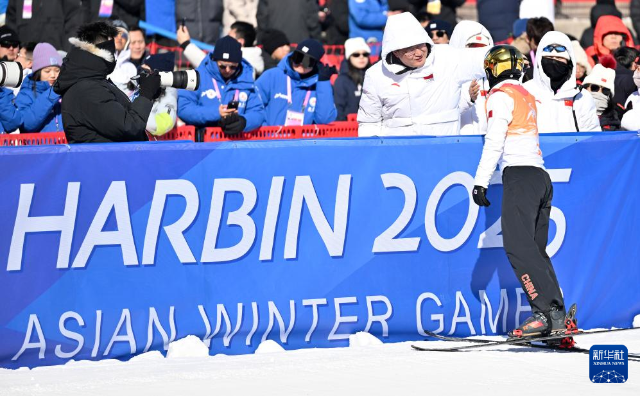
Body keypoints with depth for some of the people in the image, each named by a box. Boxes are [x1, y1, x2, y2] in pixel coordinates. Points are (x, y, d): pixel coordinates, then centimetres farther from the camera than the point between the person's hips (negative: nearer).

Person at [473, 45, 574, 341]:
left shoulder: (501, 94, -2)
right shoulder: (526, 95, 22)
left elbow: (495, 141, -10)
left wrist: (481, 182, -11)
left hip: (519, 174, -9)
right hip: (541, 175, 9)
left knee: (518, 246, -16)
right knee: (535, 249, 8)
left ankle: (545, 312, -28)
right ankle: (557, 317, 0)